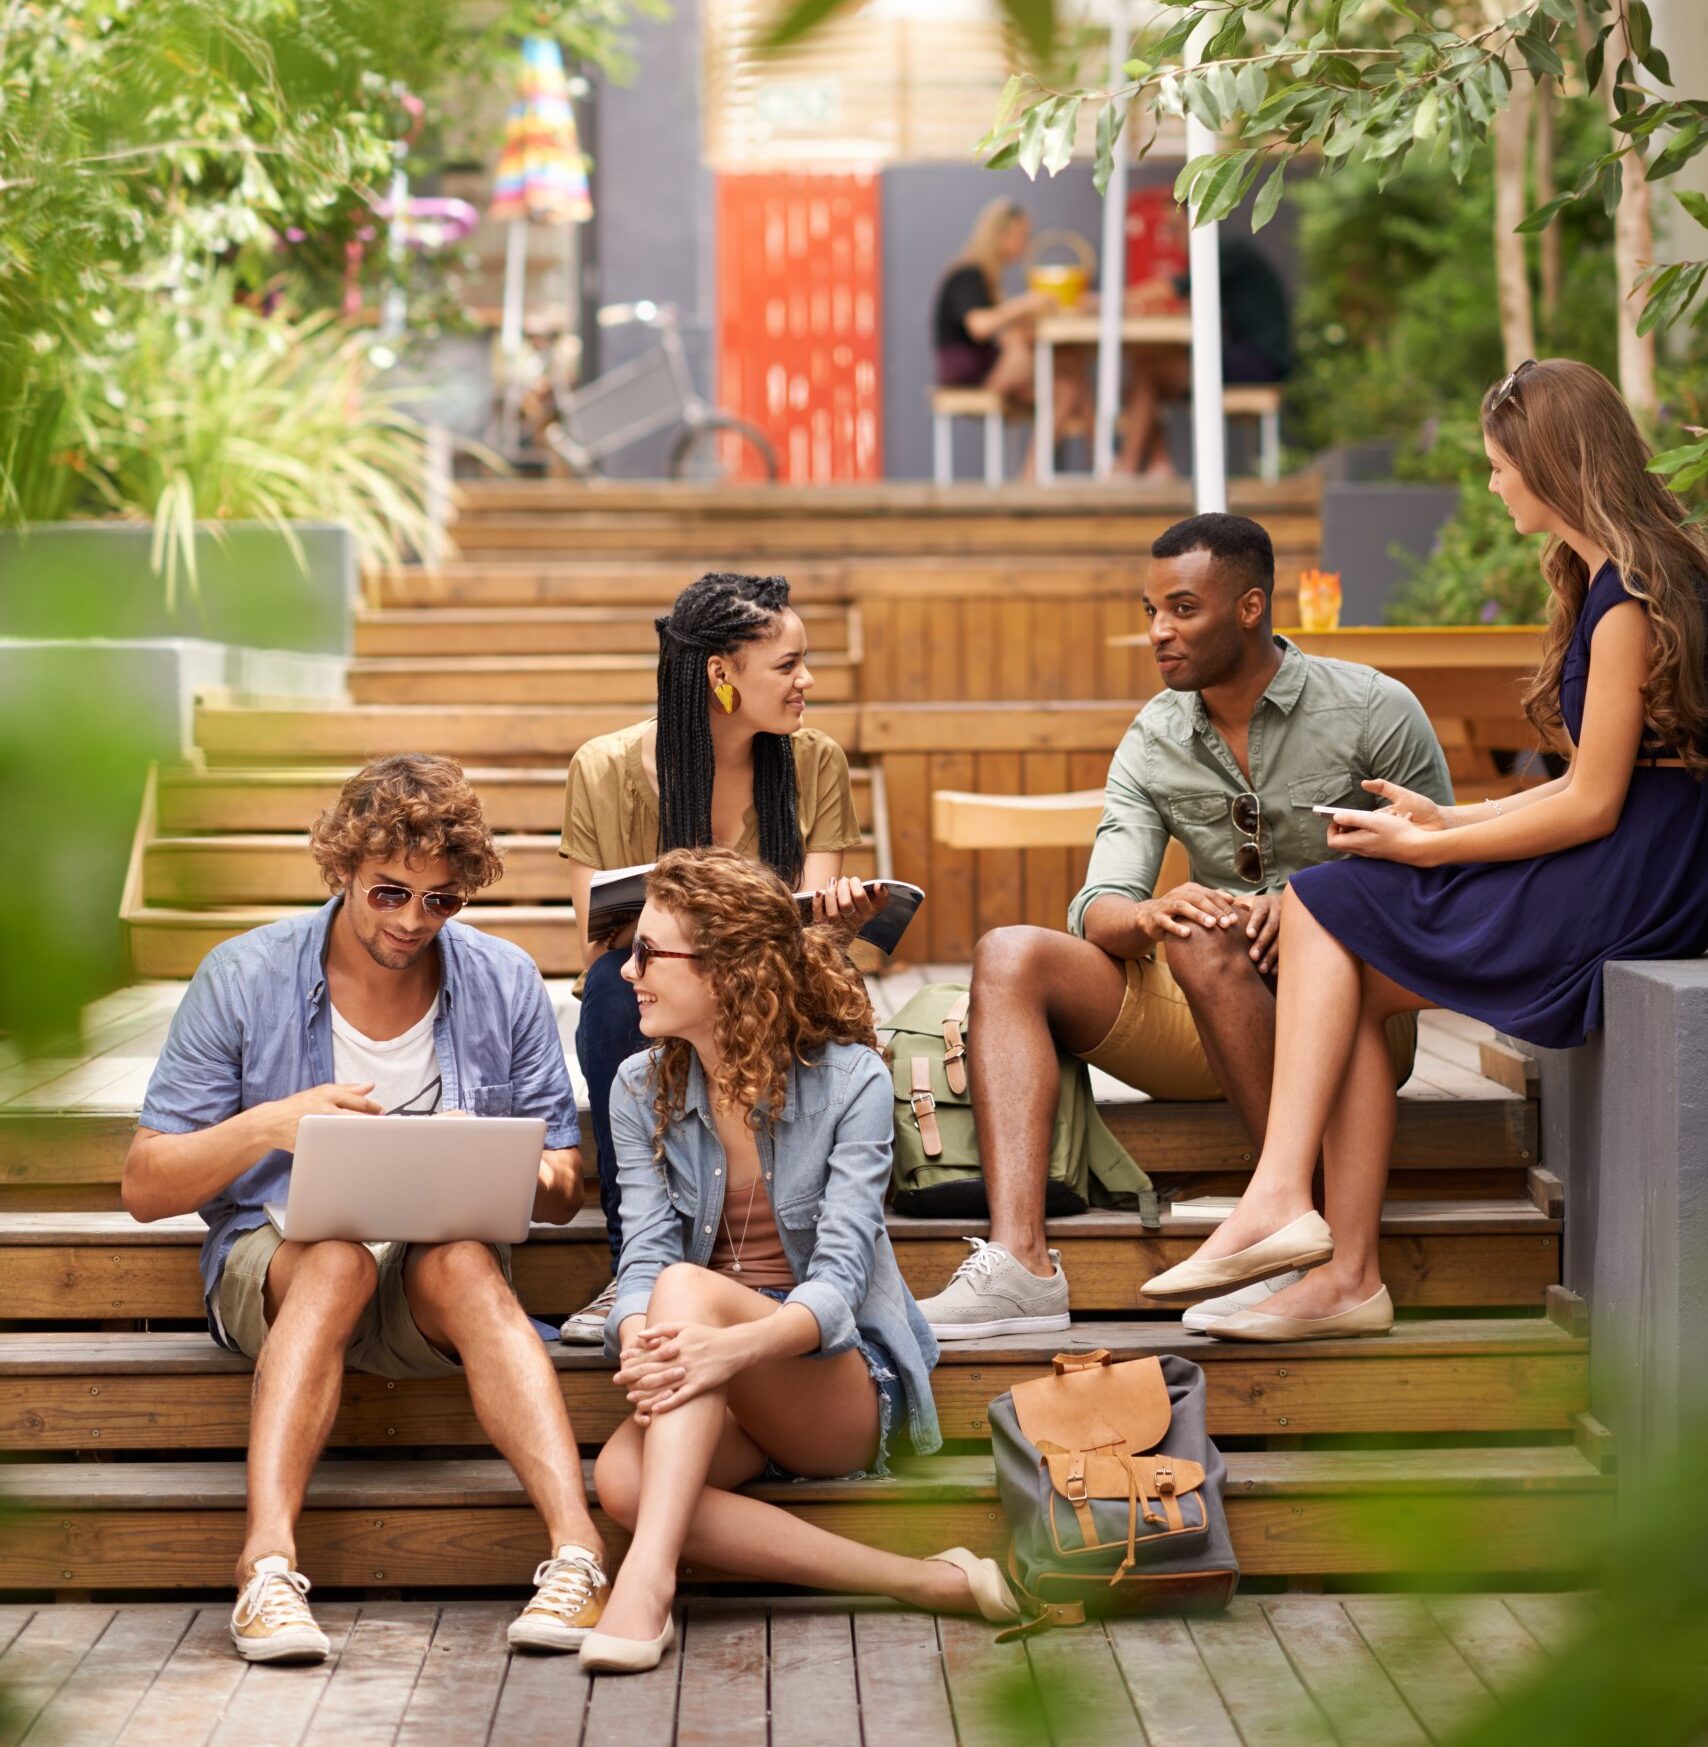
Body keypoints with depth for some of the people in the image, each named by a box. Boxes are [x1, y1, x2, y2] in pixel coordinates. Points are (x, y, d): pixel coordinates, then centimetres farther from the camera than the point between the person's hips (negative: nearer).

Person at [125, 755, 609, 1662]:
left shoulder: (505, 983, 1)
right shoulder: (243, 978, -5)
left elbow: (562, 1190, 4)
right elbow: (144, 1188, -5)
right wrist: (268, 1126, -22)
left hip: (443, 1258, 1)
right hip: (274, 1256, -1)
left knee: (465, 1263, -35)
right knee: (338, 1257, -36)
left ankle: (577, 1550, -49)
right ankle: (268, 1561, -49)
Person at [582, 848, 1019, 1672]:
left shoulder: (850, 1079, -9)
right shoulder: (642, 1088, 4)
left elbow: (839, 1278, -19)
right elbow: (645, 1256, -7)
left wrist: (737, 1345, -40)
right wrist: (640, 1347, -32)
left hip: (843, 1383, -4)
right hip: (721, 1396, 4)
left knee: (689, 1288, -33)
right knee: (622, 1475, -32)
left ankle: (649, 1573, -46)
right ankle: (927, 1582, -31)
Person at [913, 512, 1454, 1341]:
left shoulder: (1374, 710, -3)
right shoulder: (1153, 740, 9)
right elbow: (1097, 909, -2)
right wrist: (1147, 915, -27)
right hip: (1203, 1021, 5)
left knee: (1205, 941, -35)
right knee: (1009, 955, -16)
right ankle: (1019, 1263, -35)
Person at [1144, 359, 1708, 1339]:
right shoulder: (1612, 578, 17)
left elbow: (1593, 806, -17)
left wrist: (1424, 847, -8)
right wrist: (1450, 820, 11)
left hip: (1629, 891, -9)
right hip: (1613, 884, 9)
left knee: (1326, 910, -11)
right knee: (1348, 979, -3)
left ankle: (1281, 1202, -14)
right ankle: (1347, 1273, -8)